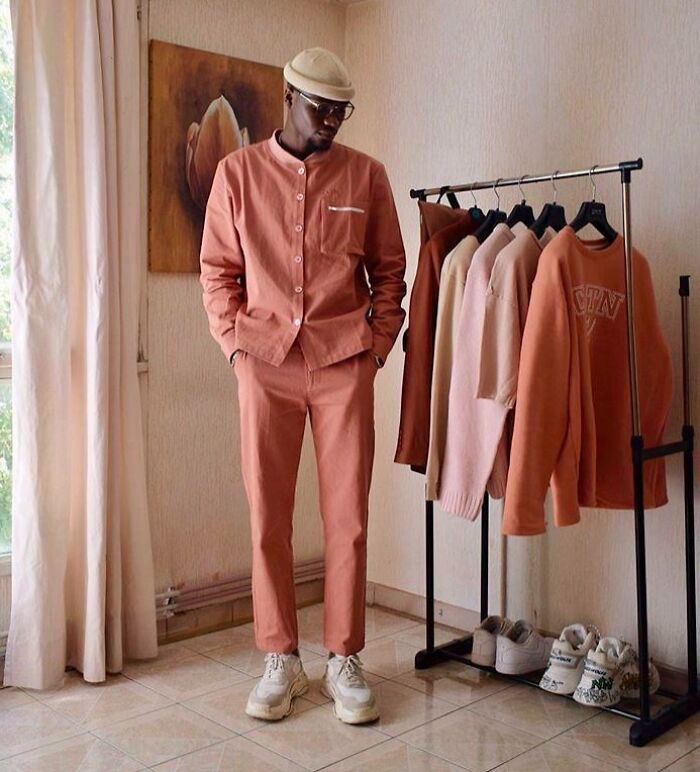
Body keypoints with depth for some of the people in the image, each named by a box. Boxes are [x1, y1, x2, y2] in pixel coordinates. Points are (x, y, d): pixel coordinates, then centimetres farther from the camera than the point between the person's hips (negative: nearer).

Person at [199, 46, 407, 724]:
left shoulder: (366, 175, 8)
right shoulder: (238, 172, 8)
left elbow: (390, 270, 11)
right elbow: (217, 269, 9)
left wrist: (377, 343, 2)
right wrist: (235, 342, 0)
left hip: (345, 363, 0)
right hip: (265, 362, 0)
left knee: (348, 516, 2)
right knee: (268, 517, 4)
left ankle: (343, 660, 16)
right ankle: (280, 661, 19)